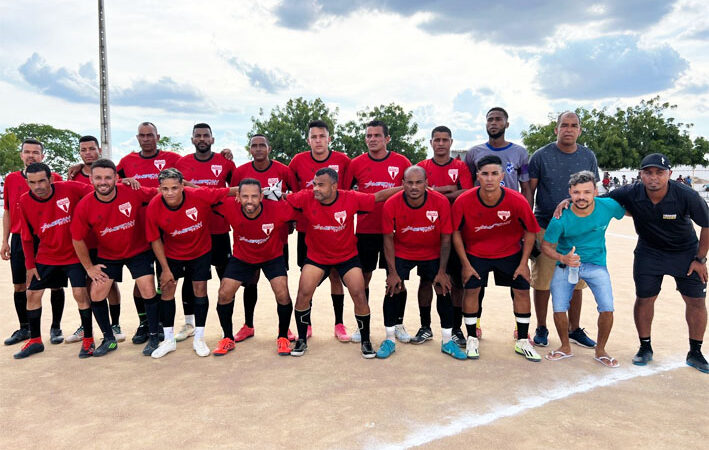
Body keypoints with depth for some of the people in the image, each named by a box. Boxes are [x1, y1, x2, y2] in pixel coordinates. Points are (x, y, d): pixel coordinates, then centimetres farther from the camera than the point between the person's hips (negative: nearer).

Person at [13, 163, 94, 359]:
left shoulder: (69, 188, -19)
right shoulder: (25, 201, -9)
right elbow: (27, 237, 1)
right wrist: (30, 264, 3)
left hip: (74, 254, -3)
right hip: (45, 257, 4)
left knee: (80, 293, -11)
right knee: (32, 294, 7)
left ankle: (88, 340, 6)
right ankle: (35, 341, 26)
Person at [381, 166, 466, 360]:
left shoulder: (441, 202, -22)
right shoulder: (391, 204, -22)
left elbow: (446, 238, -13)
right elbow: (388, 238, -11)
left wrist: (442, 271, -13)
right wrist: (393, 272, -14)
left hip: (432, 254, 1)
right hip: (402, 253, 0)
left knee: (443, 289, -7)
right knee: (393, 289, -11)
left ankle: (447, 341, 11)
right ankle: (389, 340, 7)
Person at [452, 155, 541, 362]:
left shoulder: (517, 201, -22)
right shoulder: (463, 201, -23)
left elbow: (530, 232, -7)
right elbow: (456, 233, -9)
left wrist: (523, 264, -7)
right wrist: (466, 264, -9)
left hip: (511, 253, 1)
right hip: (475, 253, -1)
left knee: (522, 289, 0)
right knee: (471, 289, -8)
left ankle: (522, 342, 17)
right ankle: (472, 339, 11)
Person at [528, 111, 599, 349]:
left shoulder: (589, 157, 6)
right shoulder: (541, 156, -3)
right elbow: (529, 192, -1)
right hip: (546, 228, -3)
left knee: (576, 283, 11)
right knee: (543, 281, 3)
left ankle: (574, 329, 26)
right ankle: (541, 328, 19)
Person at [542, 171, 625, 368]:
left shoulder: (608, 206, -15)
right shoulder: (561, 218, -21)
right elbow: (546, 245, -11)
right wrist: (562, 258, -28)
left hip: (596, 264, 1)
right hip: (566, 263, -1)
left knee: (607, 308, -12)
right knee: (558, 309, -8)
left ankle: (600, 350, 15)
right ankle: (565, 347, 21)